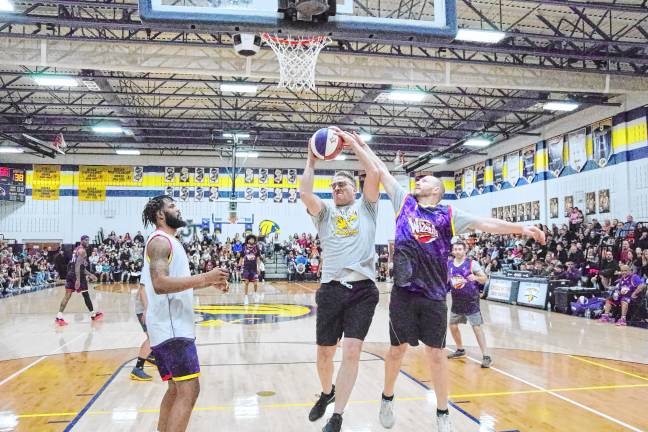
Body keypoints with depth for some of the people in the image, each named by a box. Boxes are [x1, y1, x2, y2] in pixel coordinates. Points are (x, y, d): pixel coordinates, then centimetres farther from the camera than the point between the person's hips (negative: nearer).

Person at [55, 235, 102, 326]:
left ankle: (59, 317, -9)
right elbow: (77, 265, -21)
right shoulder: (82, 250, -9)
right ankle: (93, 314, 18)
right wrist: (78, 280, -27)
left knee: (67, 295, 2)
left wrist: (90, 274, 33)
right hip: (77, 275, -9)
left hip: (70, 274, 9)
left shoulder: (77, 249, 22)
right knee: (86, 295, 5)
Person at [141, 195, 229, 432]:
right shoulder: (160, 240, -13)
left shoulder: (169, 241, 19)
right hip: (171, 327, -11)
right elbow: (160, 284, -27)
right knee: (189, 390, -11)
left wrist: (209, 282, 13)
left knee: (176, 388, 16)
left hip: (174, 326, 11)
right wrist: (205, 278, -27)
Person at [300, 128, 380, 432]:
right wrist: (311, 159, 0)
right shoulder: (324, 211, 14)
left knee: (352, 352, -10)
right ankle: (327, 393, 40)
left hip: (363, 290, -2)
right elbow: (305, 194, -6)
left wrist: (353, 144, 1)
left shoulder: (366, 207, 11)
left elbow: (374, 174, -4)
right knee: (324, 353, 10)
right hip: (331, 289, 2)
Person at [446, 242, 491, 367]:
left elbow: (485, 279, -11)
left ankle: (486, 356, -4)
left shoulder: (472, 263, -11)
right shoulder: (448, 264, 3)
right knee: (453, 326, 12)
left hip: (471, 300, -6)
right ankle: (460, 350, 32)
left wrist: (476, 277, -29)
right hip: (457, 301, 6)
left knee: (477, 327, -9)